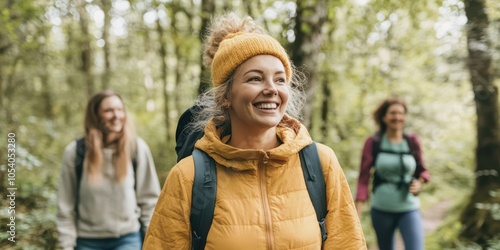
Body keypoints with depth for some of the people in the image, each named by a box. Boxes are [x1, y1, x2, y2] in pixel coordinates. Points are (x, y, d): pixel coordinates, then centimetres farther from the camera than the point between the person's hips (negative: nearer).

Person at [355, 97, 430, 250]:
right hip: (381, 209, 0)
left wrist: (419, 182, -10)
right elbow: (363, 177, -5)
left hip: (409, 209, 0)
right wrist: (358, 208, -13)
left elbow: (422, 170, 12)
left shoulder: (412, 141, 0)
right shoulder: (373, 143, -4)